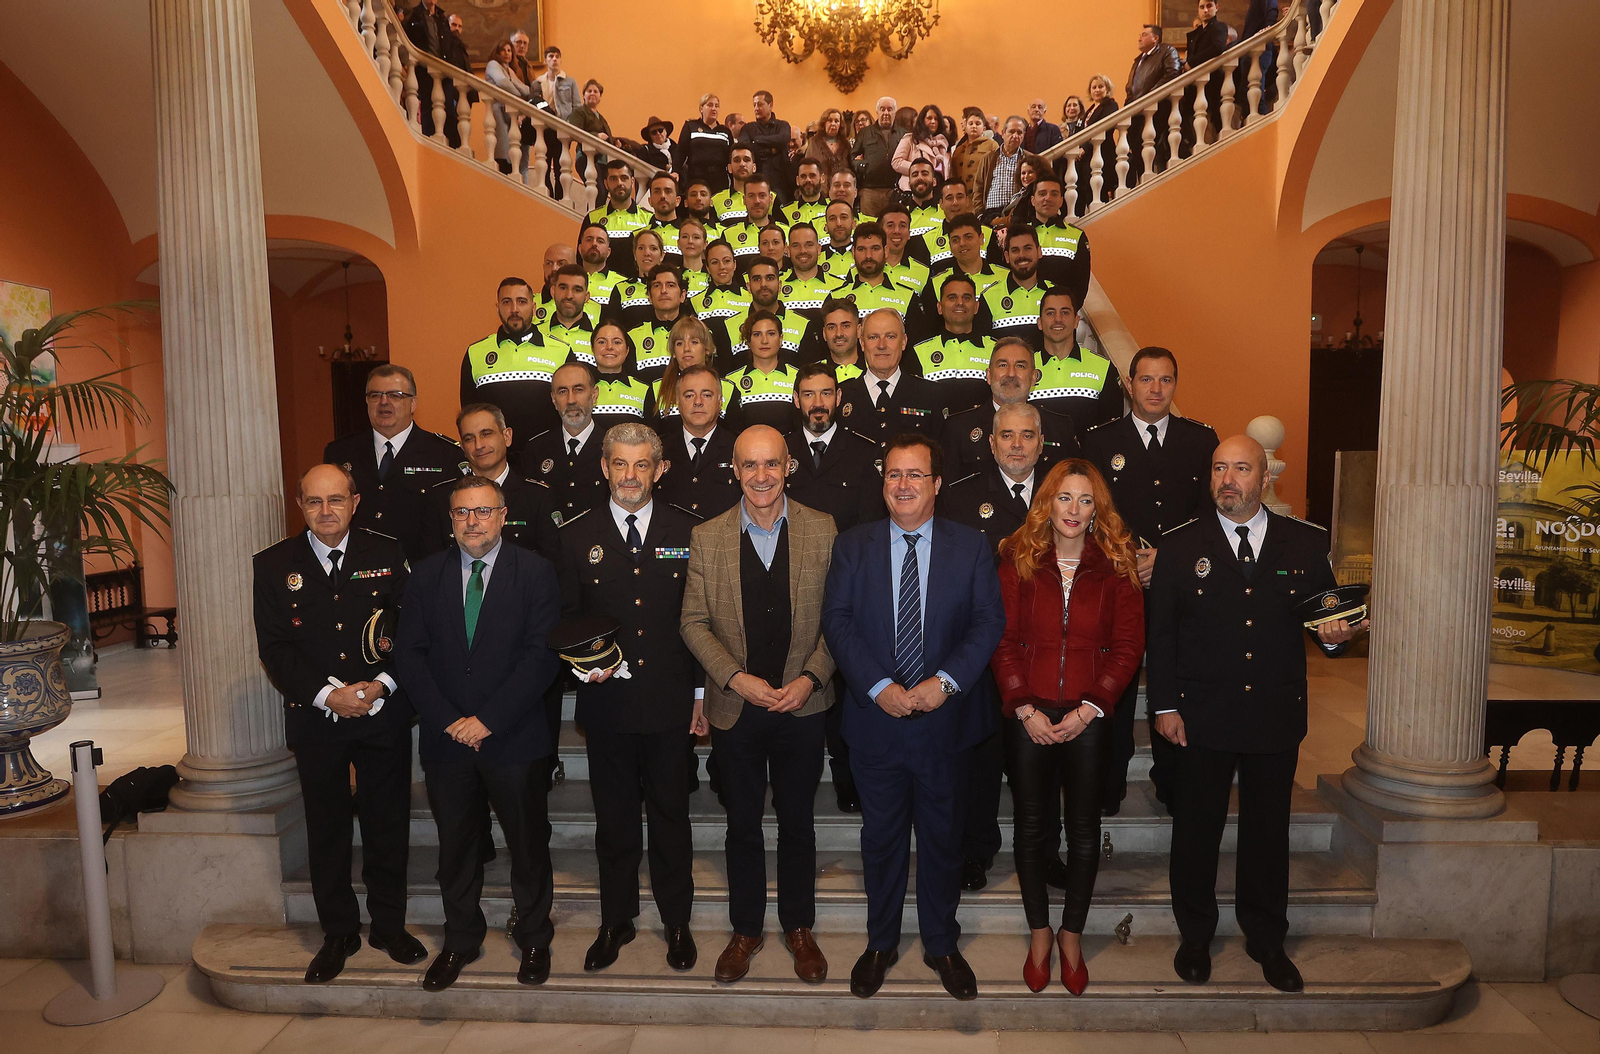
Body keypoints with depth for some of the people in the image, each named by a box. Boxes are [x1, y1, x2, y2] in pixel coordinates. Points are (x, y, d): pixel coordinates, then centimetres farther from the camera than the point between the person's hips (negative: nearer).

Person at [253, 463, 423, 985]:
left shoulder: (388, 555, 0)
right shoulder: (273, 565, 1)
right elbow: (274, 648, -3)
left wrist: (380, 686, -15)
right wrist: (328, 696, -14)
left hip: (384, 713, 0)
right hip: (315, 719, 1)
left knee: (387, 823, 9)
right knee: (326, 828, 11)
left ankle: (389, 924, 27)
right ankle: (338, 932, 28)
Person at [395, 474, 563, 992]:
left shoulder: (535, 572, -5)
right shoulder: (427, 575, 5)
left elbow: (542, 654, -11)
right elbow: (409, 653, 2)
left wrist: (488, 720, -15)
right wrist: (448, 720, -9)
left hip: (515, 737, -2)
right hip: (446, 737, 3)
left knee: (528, 843, 10)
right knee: (456, 845, 15)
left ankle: (534, 939, 31)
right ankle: (460, 940, 35)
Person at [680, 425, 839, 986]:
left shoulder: (822, 530, -4)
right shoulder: (707, 538, -3)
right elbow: (694, 622, -1)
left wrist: (810, 677, -12)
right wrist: (736, 678, -12)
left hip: (803, 704, 0)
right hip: (735, 707, 0)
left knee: (797, 823, 14)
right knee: (743, 825, 14)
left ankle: (799, 928, 34)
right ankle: (746, 929, 33)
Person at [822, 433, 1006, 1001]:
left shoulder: (971, 546, 1)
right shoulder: (853, 545, 2)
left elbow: (989, 621, -5)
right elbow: (837, 621, -5)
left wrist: (945, 681, -18)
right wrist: (878, 687, -17)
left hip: (946, 720, 0)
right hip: (875, 718, 0)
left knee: (943, 835, 14)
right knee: (881, 836, 14)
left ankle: (940, 944, 34)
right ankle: (881, 943, 33)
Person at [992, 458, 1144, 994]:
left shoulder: (1116, 566, 1)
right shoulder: (1018, 560, 1)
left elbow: (1128, 647, -1)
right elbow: (1002, 641, -1)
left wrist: (1088, 710, -10)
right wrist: (1026, 709, -10)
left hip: (1089, 718, 0)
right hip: (1028, 715, 0)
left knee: (1084, 828, 8)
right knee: (1032, 825, 9)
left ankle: (1072, 935, 27)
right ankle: (1039, 932, 27)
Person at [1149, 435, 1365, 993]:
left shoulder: (1306, 543, 3)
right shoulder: (1181, 545, 0)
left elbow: (1330, 613, 10)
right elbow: (1160, 632, -1)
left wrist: (1334, 636, -14)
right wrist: (1164, 705, -5)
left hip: (1278, 716, 1)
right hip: (1203, 717, -1)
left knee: (1269, 830, 13)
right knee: (1197, 828, 9)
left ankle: (1266, 939, 32)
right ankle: (1195, 936, 28)